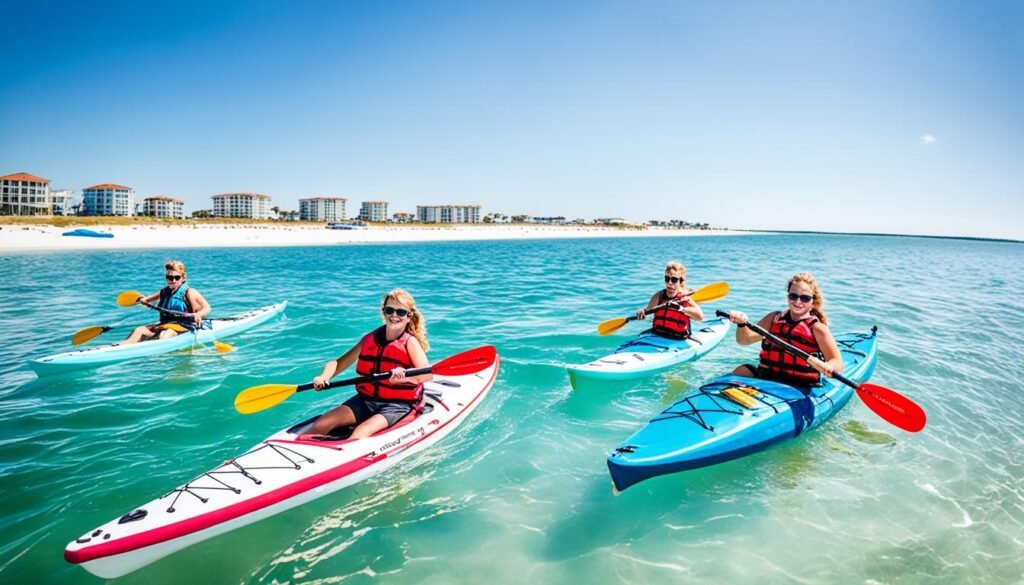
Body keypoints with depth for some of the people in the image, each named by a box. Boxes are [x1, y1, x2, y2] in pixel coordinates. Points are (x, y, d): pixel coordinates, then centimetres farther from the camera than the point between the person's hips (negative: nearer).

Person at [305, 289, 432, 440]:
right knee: (322, 424, -13)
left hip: (397, 405, -5)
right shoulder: (370, 339, 6)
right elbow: (338, 363, 8)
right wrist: (324, 377, -14)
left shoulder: (410, 342, -7)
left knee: (362, 432, -30)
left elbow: (427, 374, -23)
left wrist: (404, 375, -44)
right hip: (365, 400, 5)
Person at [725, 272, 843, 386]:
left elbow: (837, 364, -8)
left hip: (801, 387, -4)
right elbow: (745, 340, 3)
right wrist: (742, 324, -19)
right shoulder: (774, 318, 10)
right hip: (766, 378, 4)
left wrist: (827, 367, -33)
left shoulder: (817, 328, -3)